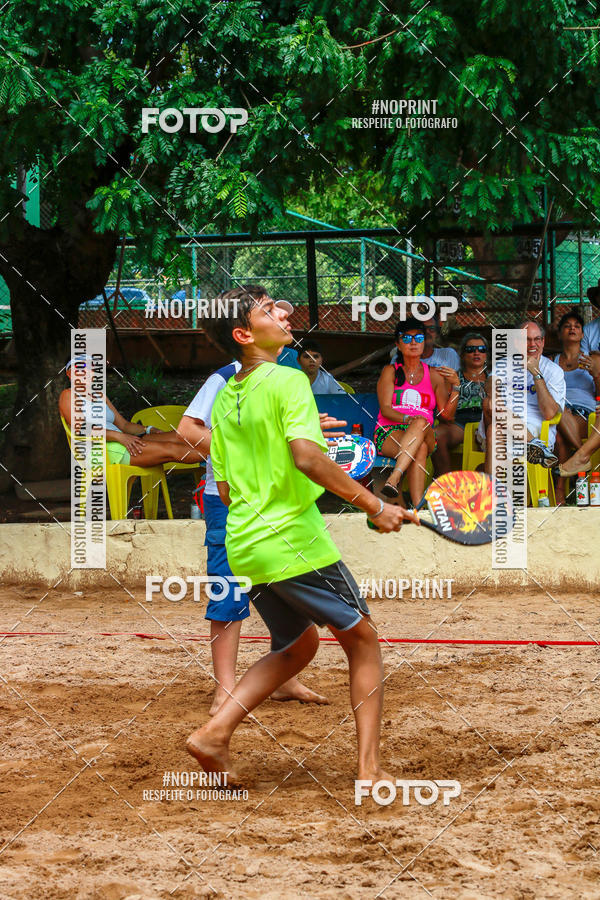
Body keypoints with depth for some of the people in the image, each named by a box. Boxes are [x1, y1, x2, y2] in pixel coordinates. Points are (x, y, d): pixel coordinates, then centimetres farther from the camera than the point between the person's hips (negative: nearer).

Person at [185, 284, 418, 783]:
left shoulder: (224, 400, 13)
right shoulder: (288, 381, -11)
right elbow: (307, 458, -24)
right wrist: (374, 505, -19)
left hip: (244, 550, 7)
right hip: (295, 541, -7)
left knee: (298, 644, 22)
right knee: (362, 639, 7)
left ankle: (215, 731, 5)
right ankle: (370, 767, 1)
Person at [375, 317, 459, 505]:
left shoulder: (434, 376, 18)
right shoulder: (390, 371, 12)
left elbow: (447, 415, 12)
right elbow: (385, 409, -2)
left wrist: (455, 386, -2)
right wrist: (407, 418, -22)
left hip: (425, 435, 2)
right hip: (389, 433, -1)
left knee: (421, 423, -38)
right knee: (420, 449, -37)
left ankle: (395, 478, -53)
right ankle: (418, 507, -55)